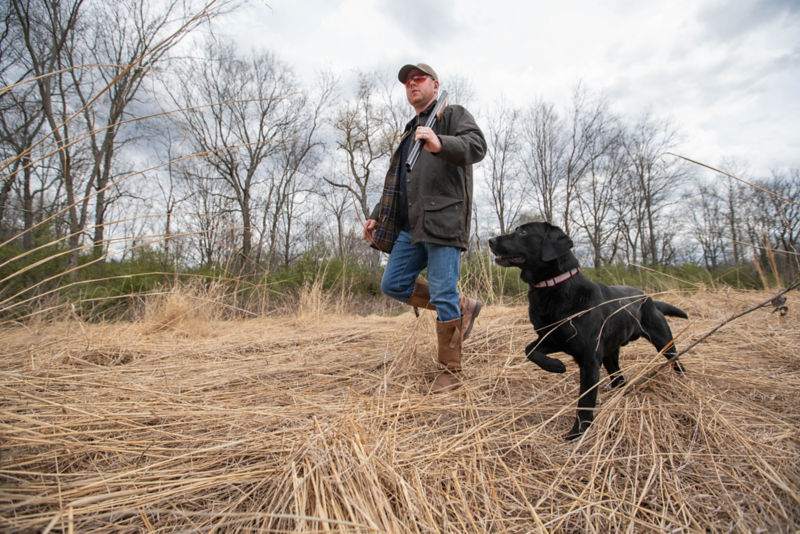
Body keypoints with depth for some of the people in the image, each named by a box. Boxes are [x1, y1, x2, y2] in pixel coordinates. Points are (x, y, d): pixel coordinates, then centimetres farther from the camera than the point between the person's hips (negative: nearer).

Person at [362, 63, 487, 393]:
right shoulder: (410, 131, 29)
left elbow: (477, 146, -16)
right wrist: (377, 217, 25)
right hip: (412, 225, 9)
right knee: (393, 285, 5)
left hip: (443, 221, -8)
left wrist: (440, 144, -35)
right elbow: (396, 182, 31)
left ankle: (451, 372, 6)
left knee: (443, 296, -8)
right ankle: (463, 308, 17)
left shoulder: (453, 115, 5)